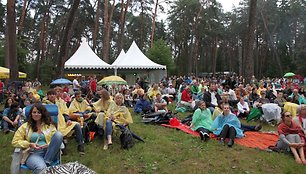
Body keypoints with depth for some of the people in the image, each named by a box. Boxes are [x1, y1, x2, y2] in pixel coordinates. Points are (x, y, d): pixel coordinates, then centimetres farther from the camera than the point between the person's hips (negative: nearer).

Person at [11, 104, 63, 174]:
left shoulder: (50, 125, 16)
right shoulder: (25, 126, 14)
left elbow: (57, 138, 11)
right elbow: (15, 142, 11)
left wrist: (49, 145, -11)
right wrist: (30, 144, -6)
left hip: (49, 152, 5)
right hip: (33, 153, -4)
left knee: (58, 134, -28)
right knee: (41, 168, -43)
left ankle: (46, 162, -22)